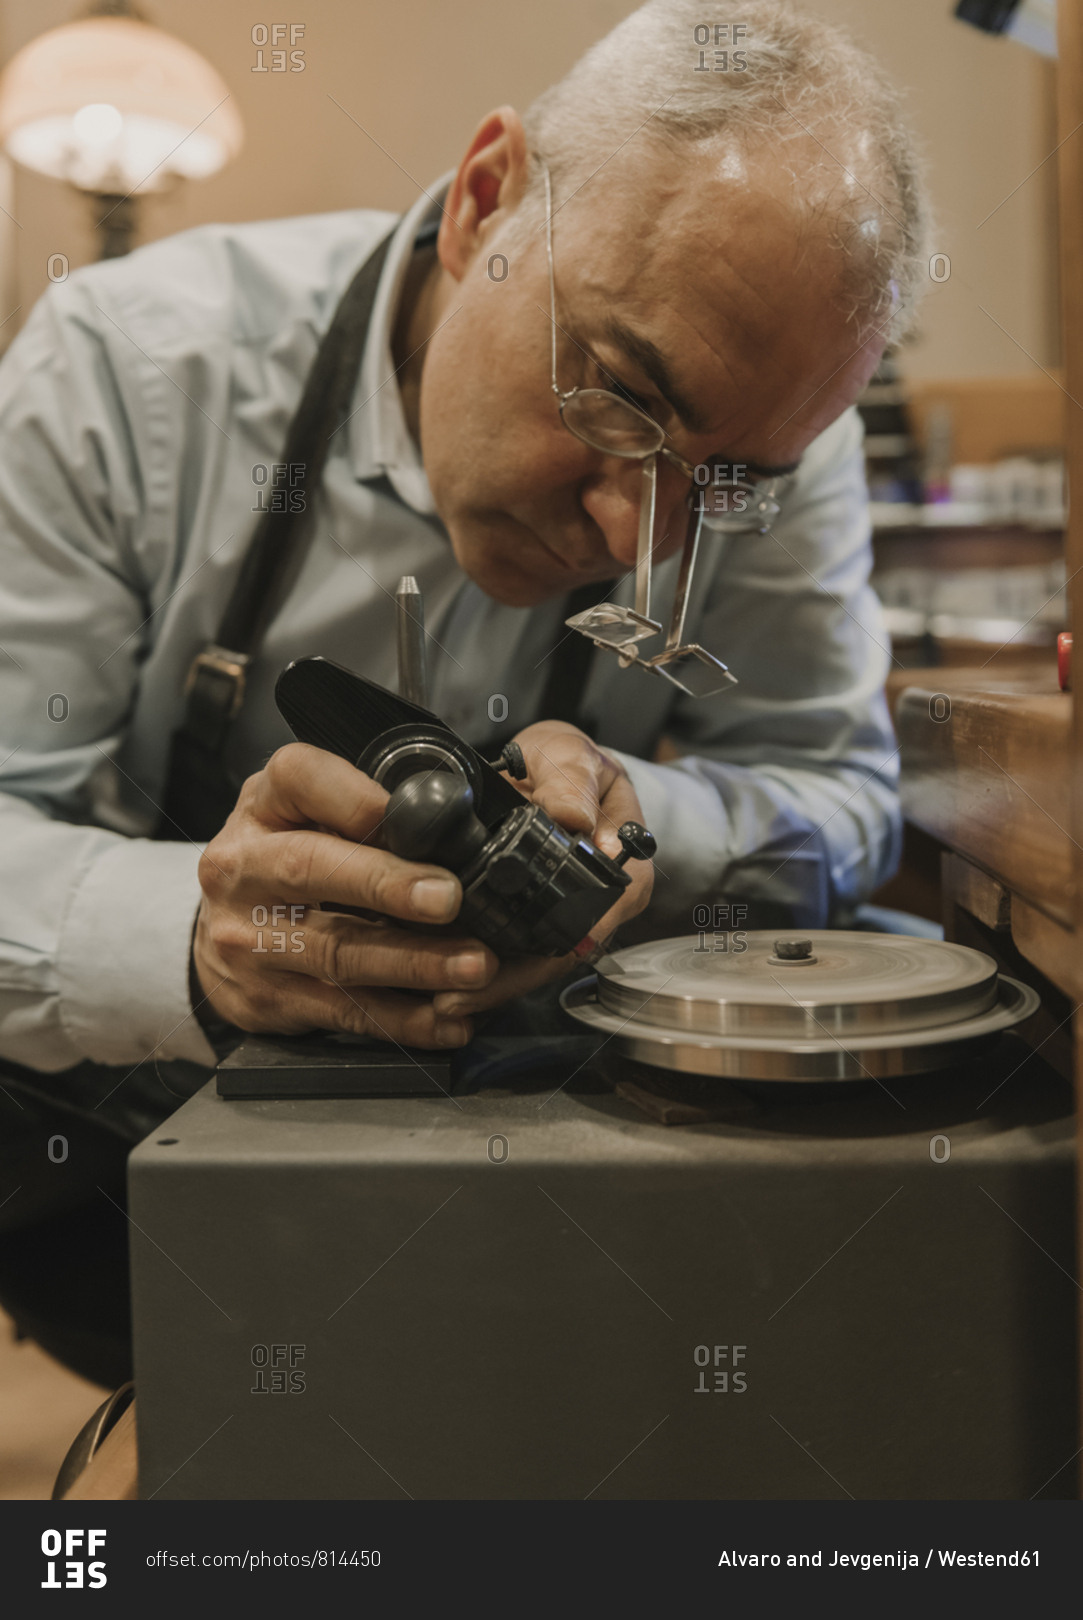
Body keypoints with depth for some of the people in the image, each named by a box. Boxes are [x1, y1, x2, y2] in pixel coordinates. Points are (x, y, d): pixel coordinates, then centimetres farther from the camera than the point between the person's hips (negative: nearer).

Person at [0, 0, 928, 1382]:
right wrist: (192, 938, -43)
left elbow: (838, 790, -8)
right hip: (115, 1105, -4)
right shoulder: (132, 365, -19)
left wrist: (628, 815, -30)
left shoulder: (773, 442, -13)